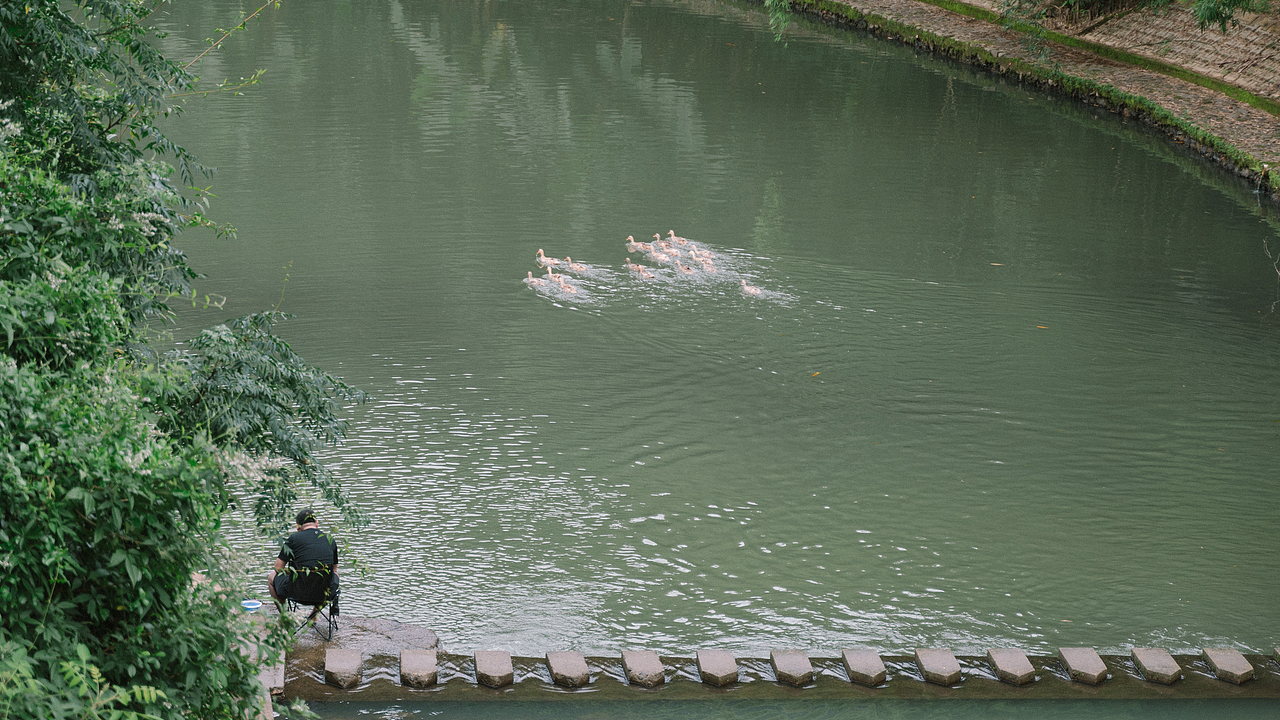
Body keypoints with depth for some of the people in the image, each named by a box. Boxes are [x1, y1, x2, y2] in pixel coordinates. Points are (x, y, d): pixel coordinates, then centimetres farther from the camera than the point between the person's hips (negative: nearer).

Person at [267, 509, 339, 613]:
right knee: (335, 575, 38)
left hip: (299, 593, -3)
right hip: (325, 595, 3)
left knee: (272, 576, 25)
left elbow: (278, 568, 5)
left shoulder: (294, 538, 0)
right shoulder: (330, 540, 10)